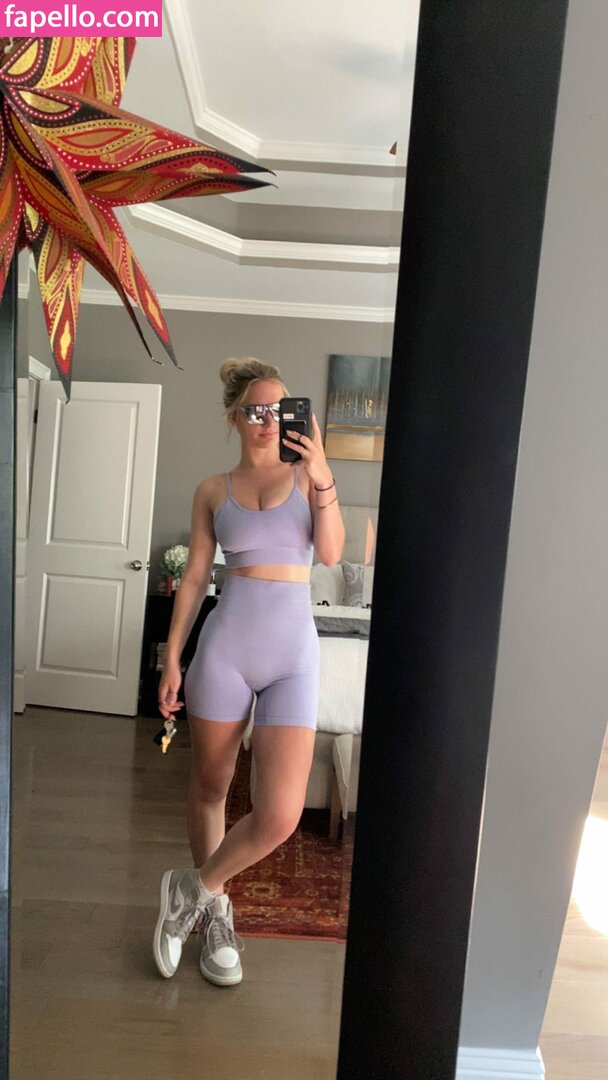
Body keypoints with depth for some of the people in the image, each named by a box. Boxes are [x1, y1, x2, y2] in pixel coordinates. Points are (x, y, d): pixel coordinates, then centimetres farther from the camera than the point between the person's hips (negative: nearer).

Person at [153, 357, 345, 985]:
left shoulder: (307, 474, 6)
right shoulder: (212, 491, 7)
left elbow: (330, 553, -7)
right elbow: (194, 577, 7)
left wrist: (323, 481, -19)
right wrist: (171, 658, 5)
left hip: (292, 652, 0)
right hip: (225, 644, 1)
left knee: (280, 816, -6)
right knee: (209, 789, 14)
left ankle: (196, 888, 24)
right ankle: (214, 910, 42)